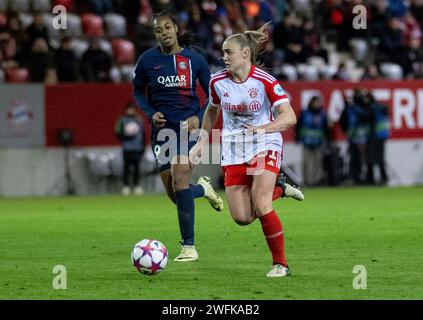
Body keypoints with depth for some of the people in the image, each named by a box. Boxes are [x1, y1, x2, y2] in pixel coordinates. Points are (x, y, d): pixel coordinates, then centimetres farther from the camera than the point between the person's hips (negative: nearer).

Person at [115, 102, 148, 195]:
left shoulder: (139, 120, 10)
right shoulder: (122, 120, 3)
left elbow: (143, 134, 15)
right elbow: (118, 133, 0)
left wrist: (143, 145, 11)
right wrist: (126, 136, -17)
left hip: (138, 148, 2)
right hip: (127, 148, -2)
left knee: (136, 167, 2)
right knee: (127, 167, -3)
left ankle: (137, 186, 8)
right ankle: (126, 186, 3)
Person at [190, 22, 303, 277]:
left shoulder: (265, 81, -16)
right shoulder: (218, 81, -2)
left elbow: (289, 117, -21)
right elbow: (212, 110, 18)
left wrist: (264, 128, -37)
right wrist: (202, 141, 11)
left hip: (265, 145, -4)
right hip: (234, 150, 5)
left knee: (261, 208, -21)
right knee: (242, 218, -4)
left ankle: (281, 263, -3)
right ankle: (278, 189, 26)